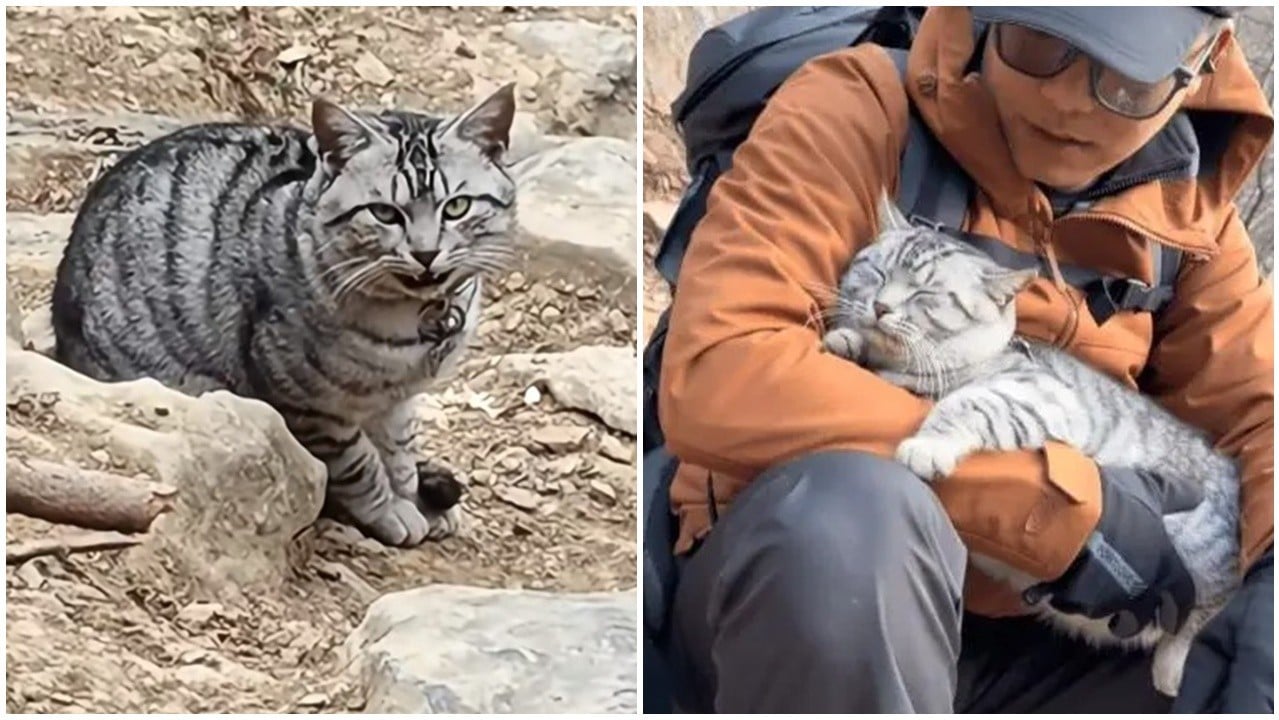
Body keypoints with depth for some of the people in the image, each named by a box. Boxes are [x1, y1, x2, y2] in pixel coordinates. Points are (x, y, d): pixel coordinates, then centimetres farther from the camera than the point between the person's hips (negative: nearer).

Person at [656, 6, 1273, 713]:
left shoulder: (1186, 206, 5)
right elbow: (714, 379, -27)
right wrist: (1066, 507, -25)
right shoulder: (857, 113, -12)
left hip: (1025, 647, 4)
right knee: (851, 511, -36)